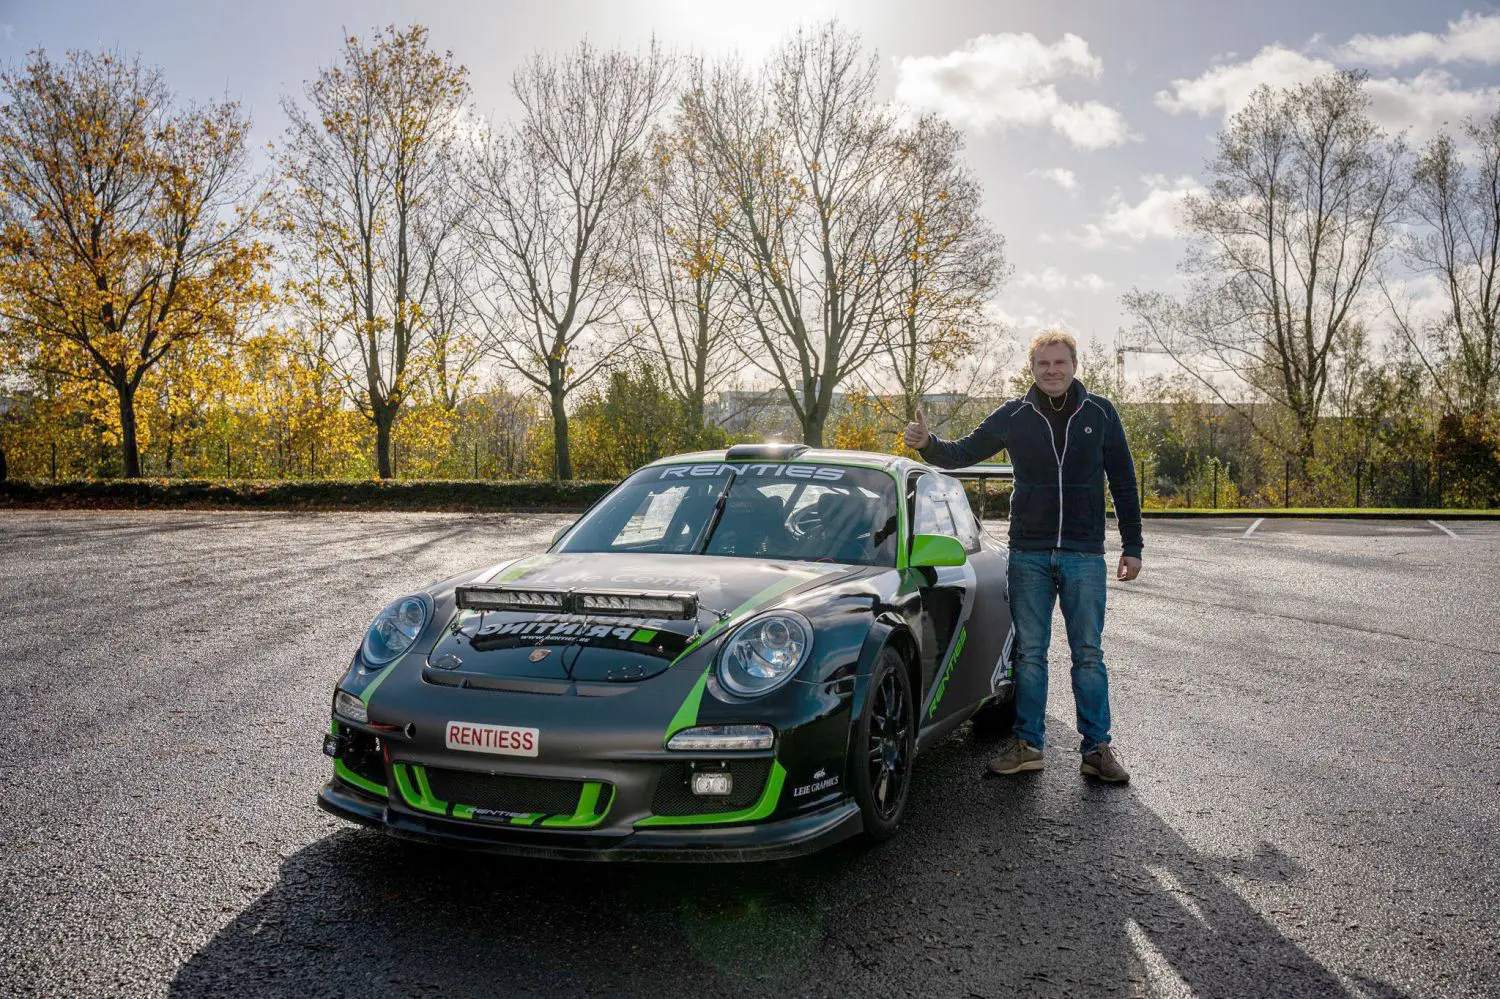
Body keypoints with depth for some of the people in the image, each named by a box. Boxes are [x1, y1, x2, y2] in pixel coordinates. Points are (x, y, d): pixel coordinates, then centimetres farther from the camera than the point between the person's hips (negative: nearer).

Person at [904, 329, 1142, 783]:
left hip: (1084, 556, -1)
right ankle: (1028, 745, 14)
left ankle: (1097, 748, 11)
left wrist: (1132, 547, 5)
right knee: (1029, 653, 6)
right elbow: (962, 453, 8)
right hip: (1029, 554, 1)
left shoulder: (1100, 414, 1)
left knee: (1088, 655, 3)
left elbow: (1123, 482, 7)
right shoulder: (1013, 417, 2)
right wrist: (927, 443, -14)